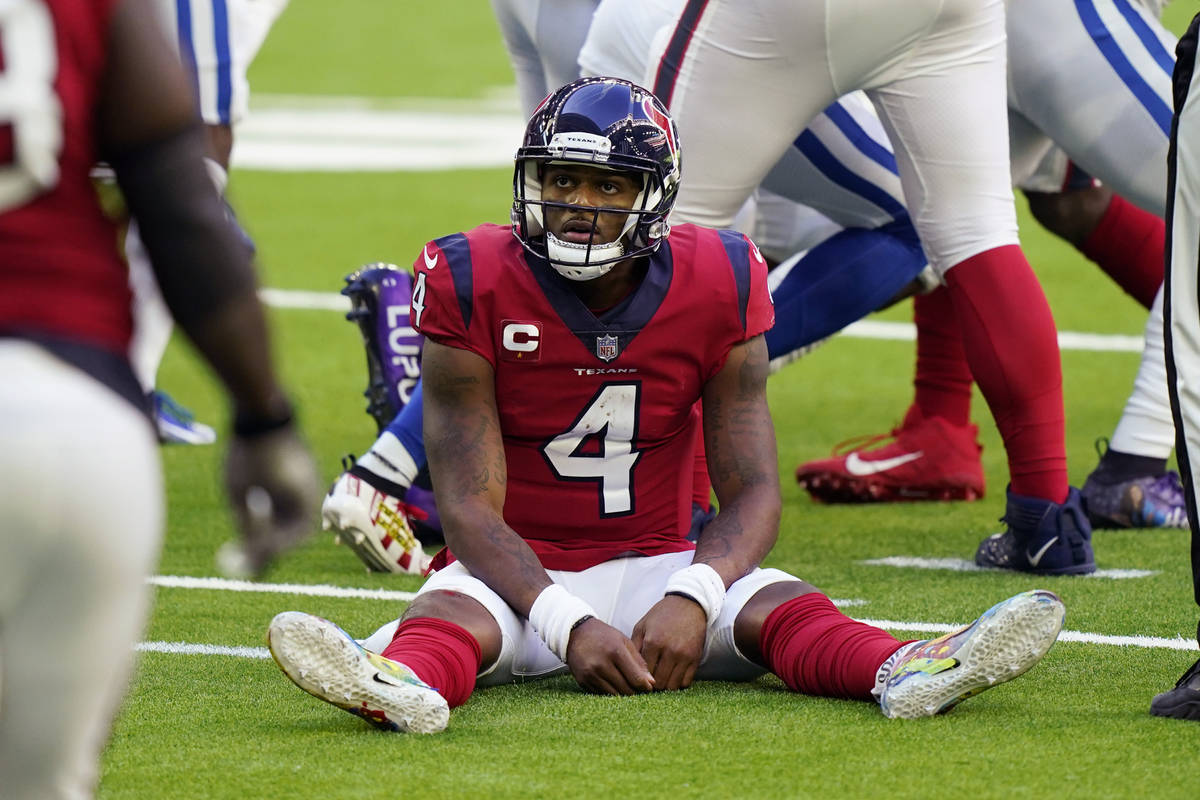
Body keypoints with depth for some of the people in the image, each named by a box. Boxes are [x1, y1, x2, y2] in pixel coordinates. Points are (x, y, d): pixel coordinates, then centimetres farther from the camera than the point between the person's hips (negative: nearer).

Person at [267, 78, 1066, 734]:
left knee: (779, 606, -27)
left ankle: (902, 672, -57)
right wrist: (569, 626, -31)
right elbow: (470, 504, -15)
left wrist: (692, 599, -30)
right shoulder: (477, 287, -11)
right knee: (452, 612, -36)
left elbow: (753, 490, -8)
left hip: (654, 567, 2)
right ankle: (401, 685, -70)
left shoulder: (717, 287, -5)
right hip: (521, 578, -2)